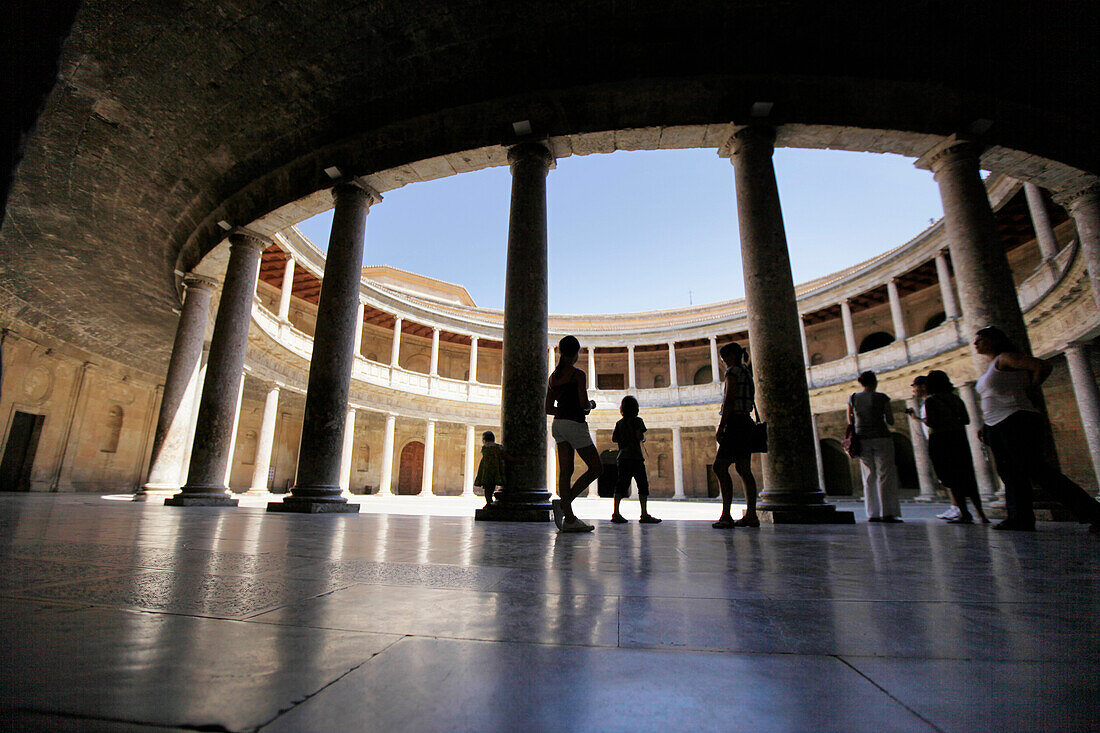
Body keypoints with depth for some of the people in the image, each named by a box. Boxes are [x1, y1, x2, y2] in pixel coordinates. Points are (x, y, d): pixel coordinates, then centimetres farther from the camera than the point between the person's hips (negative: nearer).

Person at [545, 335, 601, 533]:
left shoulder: (553, 376, 12)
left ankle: (569, 518, 0)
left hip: (558, 424, 8)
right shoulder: (578, 374, -9)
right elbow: (583, 403, -16)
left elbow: (548, 408, 13)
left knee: (565, 470, 3)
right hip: (574, 424, -7)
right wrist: (591, 405, 5)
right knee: (596, 468, 2)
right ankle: (564, 502, -9)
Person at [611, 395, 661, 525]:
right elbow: (639, 435, -14)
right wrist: (643, 439, 7)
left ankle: (616, 513, -2)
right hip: (635, 456, -6)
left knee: (621, 485, 4)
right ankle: (644, 515, -4)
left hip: (622, 457, 6)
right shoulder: (637, 420, -2)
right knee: (643, 485, -1)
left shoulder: (619, 423, 13)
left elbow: (613, 439, 12)